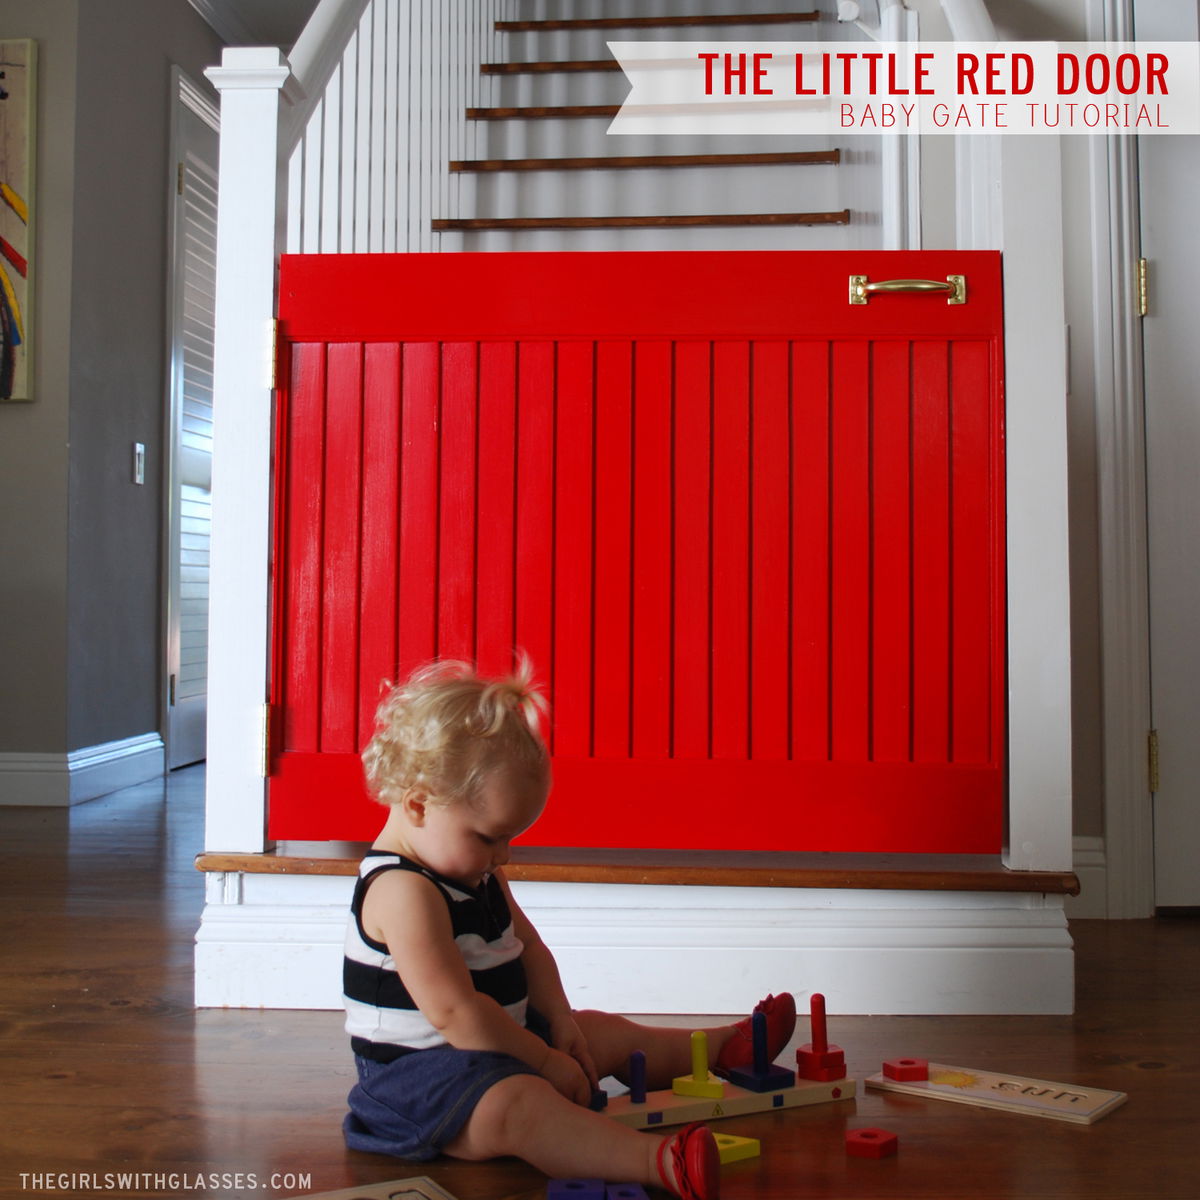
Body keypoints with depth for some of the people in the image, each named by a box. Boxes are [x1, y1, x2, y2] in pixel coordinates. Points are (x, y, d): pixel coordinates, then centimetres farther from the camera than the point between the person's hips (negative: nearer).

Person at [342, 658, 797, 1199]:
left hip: (494, 1043, 11)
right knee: (519, 1106, -38)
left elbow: (526, 948, 15)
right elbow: (452, 1011, -30)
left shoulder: (474, 872, 7)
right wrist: (545, 1060, -21)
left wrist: (560, 1022, 0)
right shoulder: (403, 892, -26)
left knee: (606, 1033, 17)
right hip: (420, 1070, -11)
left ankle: (726, 1046, 33)